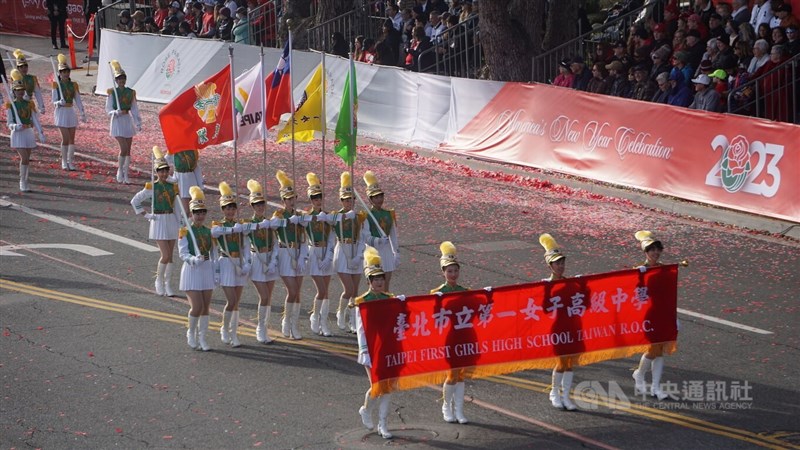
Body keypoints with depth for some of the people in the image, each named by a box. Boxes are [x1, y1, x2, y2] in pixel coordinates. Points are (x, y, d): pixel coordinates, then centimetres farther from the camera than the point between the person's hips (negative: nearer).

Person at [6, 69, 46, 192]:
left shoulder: (29, 104, 7)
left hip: (29, 133, 4)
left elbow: (35, 119, 3)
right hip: (18, 134, -4)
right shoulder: (10, 105, -3)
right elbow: (9, 123, -4)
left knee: (26, 159, 10)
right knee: (24, 158, -15)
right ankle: (23, 183, -4)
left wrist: (40, 133, -9)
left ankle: (23, 183, 22)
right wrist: (16, 126, -27)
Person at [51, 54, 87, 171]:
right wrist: (59, 102, -27)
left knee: (72, 138, 3)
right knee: (65, 138, -9)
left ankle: (70, 161, 13)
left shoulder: (73, 85, 5)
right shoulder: (56, 85, -5)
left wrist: (83, 113, 0)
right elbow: (54, 101, -4)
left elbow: (78, 100, 7)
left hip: (71, 112, 4)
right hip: (61, 112, -4)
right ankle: (64, 161, 5)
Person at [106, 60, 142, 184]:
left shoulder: (130, 92, 6)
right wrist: (116, 112, -24)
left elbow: (134, 109, 9)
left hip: (128, 121, 4)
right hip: (117, 122, -4)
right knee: (124, 148, -14)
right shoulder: (112, 92, -4)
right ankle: (119, 171, 4)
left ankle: (125, 174, 13)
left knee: (128, 150, 5)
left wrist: (138, 123, 3)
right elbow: (108, 109, -4)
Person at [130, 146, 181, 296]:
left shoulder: (173, 187, 6)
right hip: (158, 222, -4)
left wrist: (179, 224, 9)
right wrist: (145, 215, -4)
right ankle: (159, 281, 11)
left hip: (171, 221, 4)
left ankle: (168, 284, 14)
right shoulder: (151, 187, -6)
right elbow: (135, 201, 0)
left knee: (170, 256, 6)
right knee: (165, 255, -11)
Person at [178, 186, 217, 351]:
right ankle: (191, 333, 14)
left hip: (207, 270, 5)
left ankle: (202, 337, 15)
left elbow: (214, 254, 11)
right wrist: (194, 259, -31)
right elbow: (182, 253, -12)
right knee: (197, 307, -11)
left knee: (206, 307, 5)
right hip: (192, 270, -5)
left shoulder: (209, 232, 7)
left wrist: (216, 273, 5)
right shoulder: (185, 231, -7)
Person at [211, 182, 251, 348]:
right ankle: (224, 329, 12)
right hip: (226, 264, -4)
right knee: (231, 301, -10)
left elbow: (246, 245, 4)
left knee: (236, 303, 7)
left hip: (240, 264, 4)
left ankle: (234, 335, 13)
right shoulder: (218, 225, -3)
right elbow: (213, 232, -28)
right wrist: (233, 229, -40)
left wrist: (247, 263, -10)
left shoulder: (241, 225, 9)